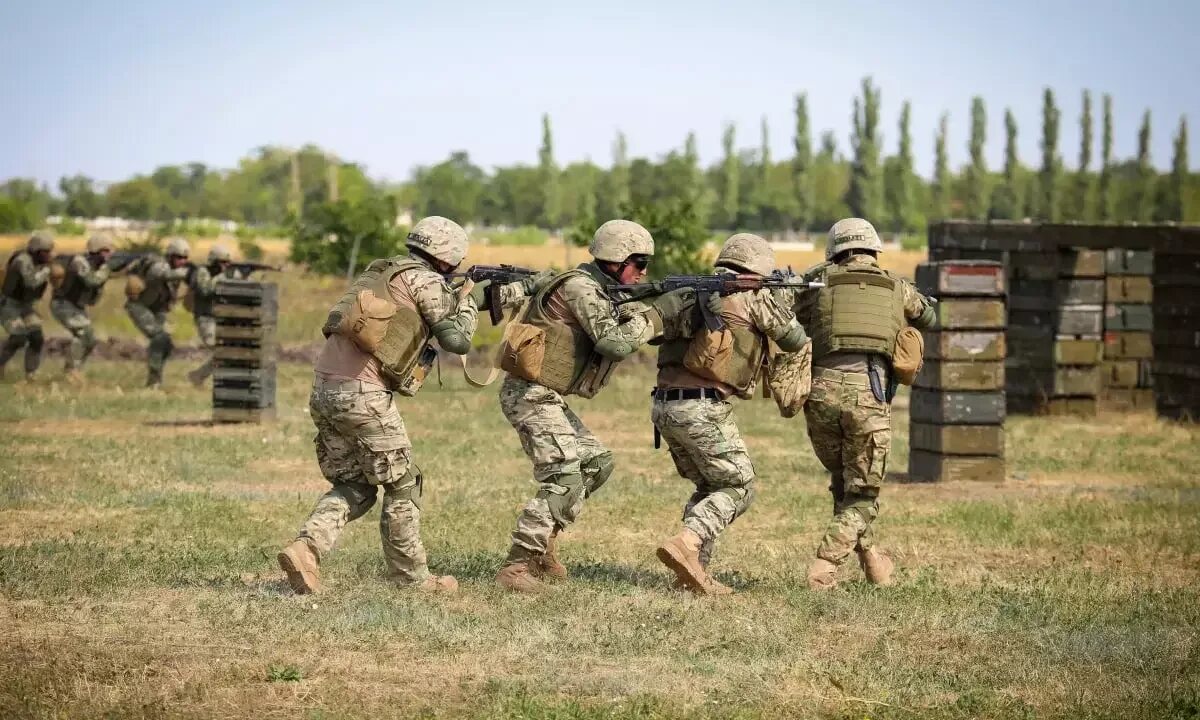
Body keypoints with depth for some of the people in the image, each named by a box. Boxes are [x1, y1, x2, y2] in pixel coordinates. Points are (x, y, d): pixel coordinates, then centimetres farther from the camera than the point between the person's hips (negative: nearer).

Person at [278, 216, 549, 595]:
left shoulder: (382, 272, 25)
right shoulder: (426, 281, -2)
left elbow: (463, 300, 34)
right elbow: (457, 339, -2)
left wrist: (526, 286, 39)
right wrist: (470, 299, 17)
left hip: (324, 388, 8)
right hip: (362, 393, -8)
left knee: (353, 487, 16)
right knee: (402, 485, 8)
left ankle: (306, 548, -4)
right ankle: (411, 576, 16)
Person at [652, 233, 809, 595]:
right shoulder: (753, 294, 1)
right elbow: (794, 340, 7)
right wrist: (781, 300, 27)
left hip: (665, 405, 7)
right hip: (702, 406, -7)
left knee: (711, 487, 19)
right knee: (738, 489, 2)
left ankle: (694, 571, 8)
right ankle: (686, 544, -19)